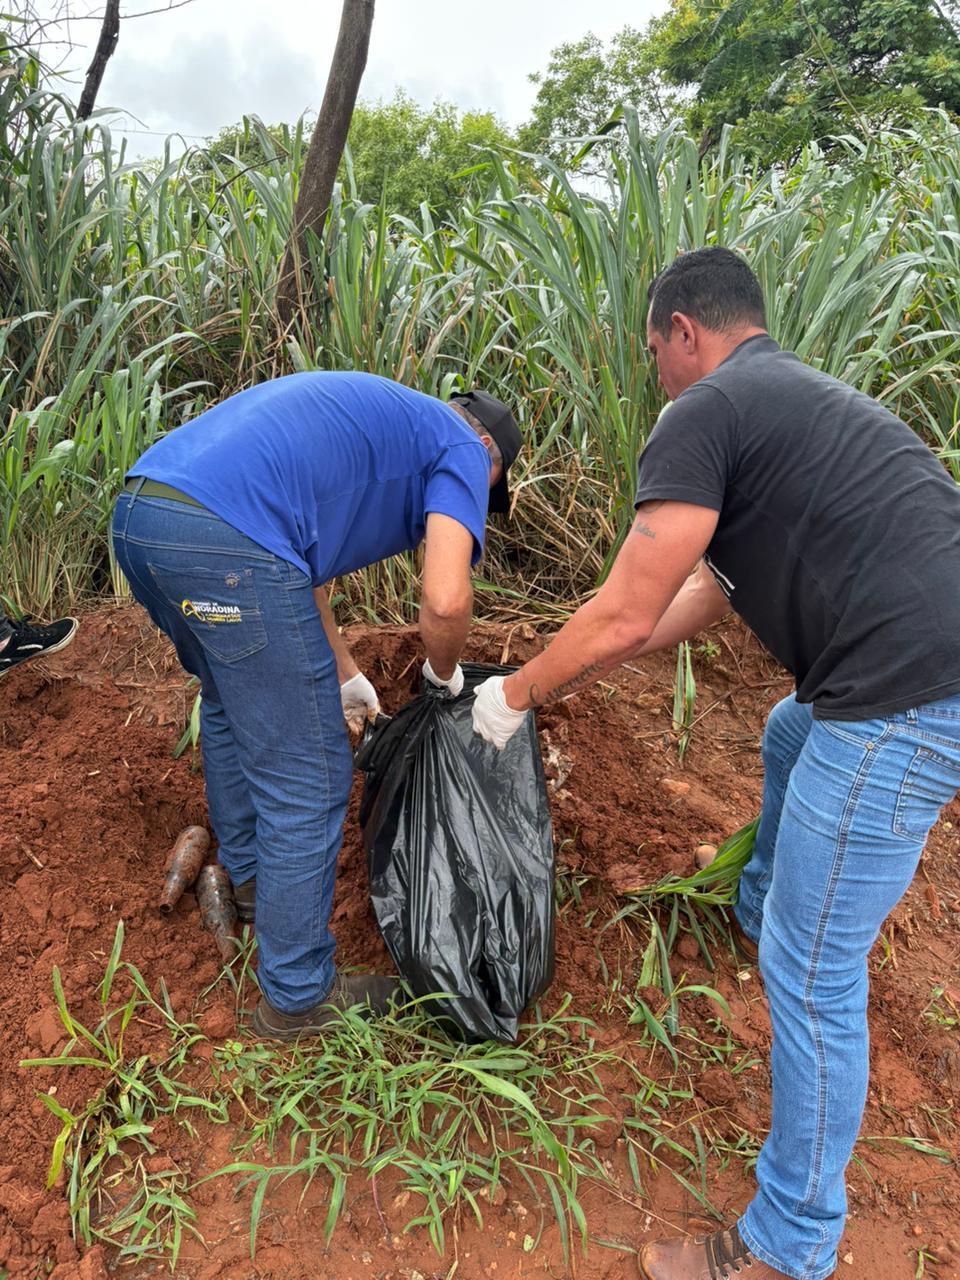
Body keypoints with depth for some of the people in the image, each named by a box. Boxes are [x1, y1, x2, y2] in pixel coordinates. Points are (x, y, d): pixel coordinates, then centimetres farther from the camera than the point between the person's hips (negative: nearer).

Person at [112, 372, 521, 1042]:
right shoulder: (462, 449, 10)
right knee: (307, 782, 4)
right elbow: (445, 600, -8)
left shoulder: (372, 416, 34)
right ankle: (299, 998, 22)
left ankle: (250, 876, 51)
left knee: (231, 705, 32)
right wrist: (445, 672, 14)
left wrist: (343, 674, 43)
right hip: (227, 543, -10)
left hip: (135, 513, 10)